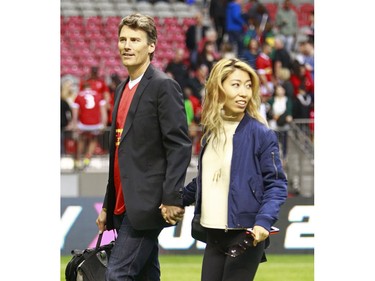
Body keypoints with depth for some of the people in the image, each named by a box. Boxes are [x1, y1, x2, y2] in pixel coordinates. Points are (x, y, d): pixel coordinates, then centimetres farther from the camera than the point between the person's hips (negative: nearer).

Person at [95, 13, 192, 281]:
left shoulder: (164, 86, -8)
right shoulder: (123, 89, 18)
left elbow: (180, 146, -14)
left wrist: (172, 199, -20)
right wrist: (107, 206, 20)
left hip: (147, 205, -9)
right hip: (124, 206, 9)